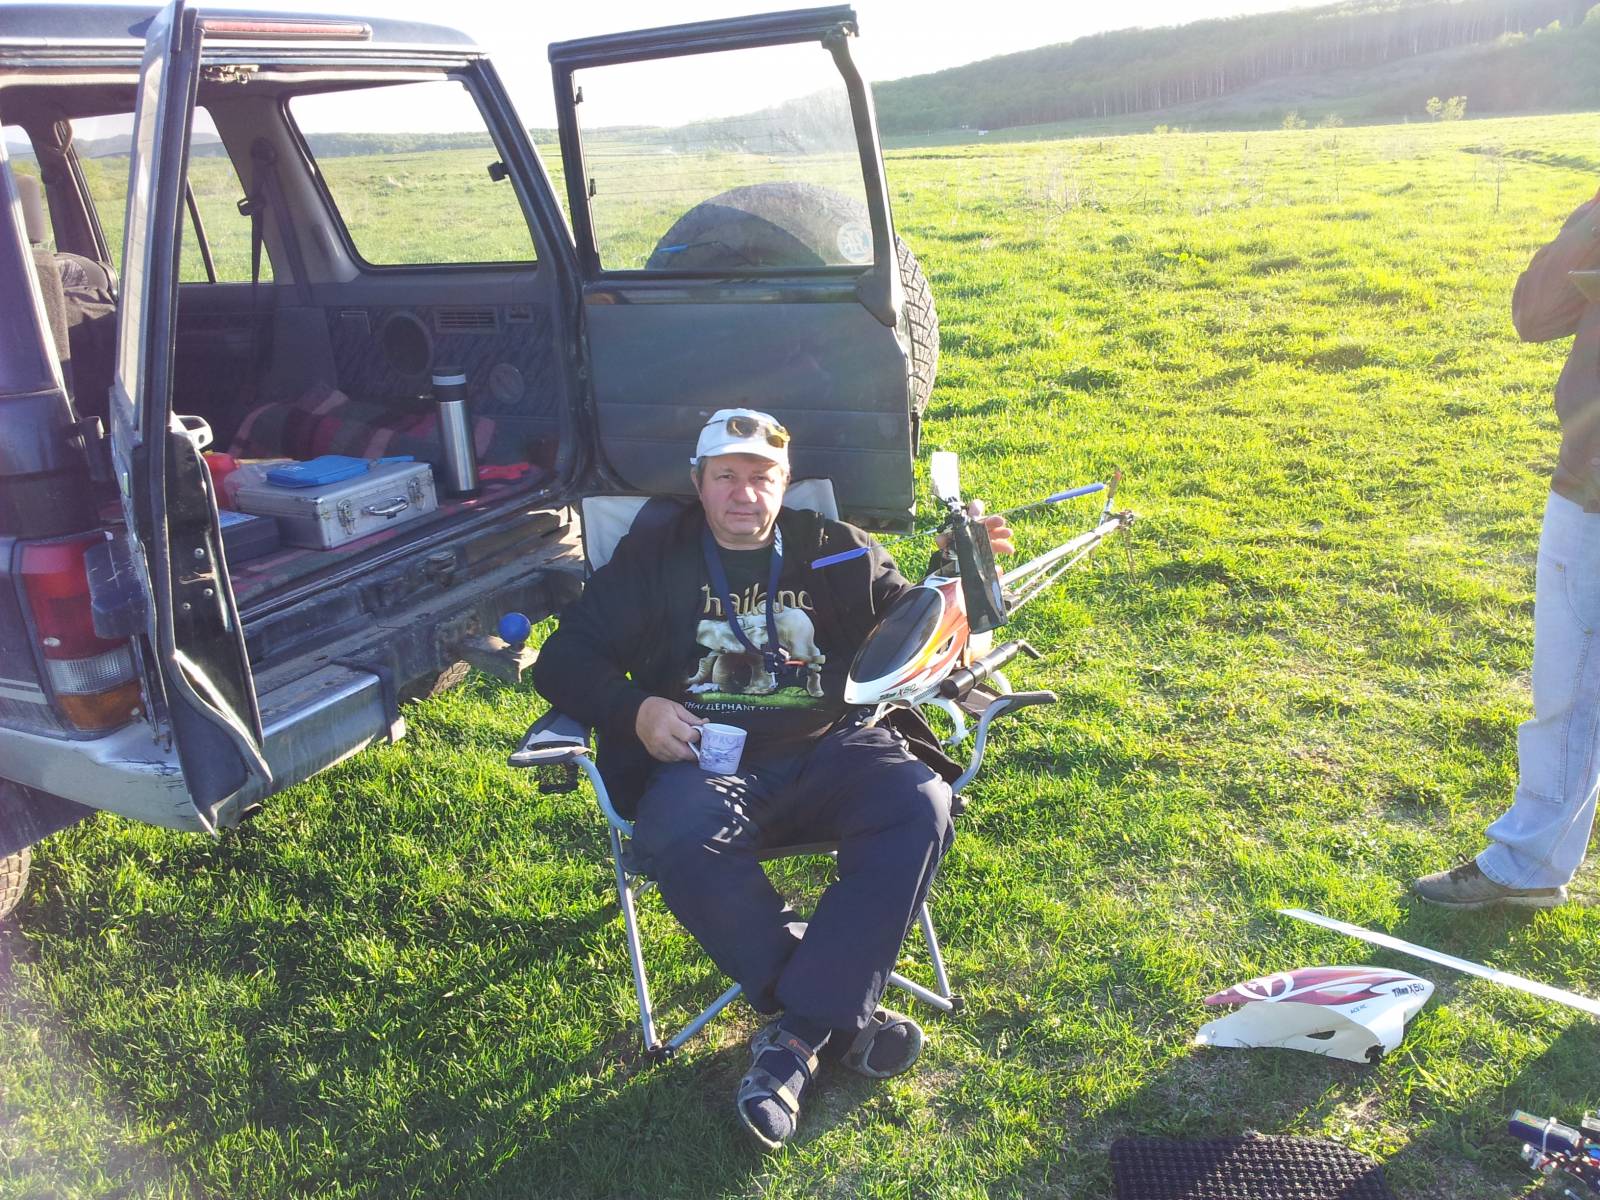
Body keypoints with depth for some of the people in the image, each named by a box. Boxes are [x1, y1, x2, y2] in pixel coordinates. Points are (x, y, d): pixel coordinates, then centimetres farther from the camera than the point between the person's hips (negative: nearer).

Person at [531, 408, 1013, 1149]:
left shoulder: (838, 552, 17)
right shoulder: (652, 560, 15)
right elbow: (563, 661, 10)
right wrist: (636, 710, -8)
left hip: (830, 752, 1)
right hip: (706, 761, -1)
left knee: (919, 804, -29)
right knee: (679, 840, -34)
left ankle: (798, 1036, -26)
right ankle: (842, 1016, -20)